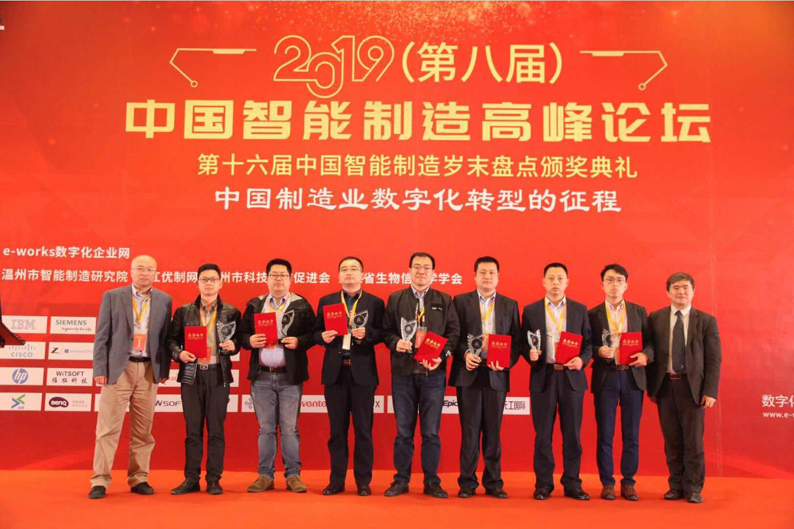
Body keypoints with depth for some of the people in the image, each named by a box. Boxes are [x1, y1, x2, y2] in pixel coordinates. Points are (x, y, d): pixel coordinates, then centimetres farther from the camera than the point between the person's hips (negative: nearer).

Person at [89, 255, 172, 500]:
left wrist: (164, 369, 3)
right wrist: (100, 369, -5)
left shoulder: (164, 300, 8)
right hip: (118, 368, -2)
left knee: (143, 430, 6)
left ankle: (138, 479, 15)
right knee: (108, 428, -1)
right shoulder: (112, 296, 3)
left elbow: (165, 336, 9)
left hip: (149, 370, 2)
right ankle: (100, 481, 6)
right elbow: (102, 336, 1)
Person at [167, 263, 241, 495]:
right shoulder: (184, 311, 7)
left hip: (218, 375, -1)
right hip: (191, 374, 1)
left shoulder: (231, 312, 5)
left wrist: (233, 345, -14)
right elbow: (171, 339, 7)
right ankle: (191, 479, 14)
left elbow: (239, 341, 8)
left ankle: (214, 479, 11)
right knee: (192, 429, 6)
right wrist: (179, 353, -11)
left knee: (216, 428, 3)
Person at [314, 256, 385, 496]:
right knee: (337, 428, 7)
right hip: (334, 371, 2)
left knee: (363, 429, 3)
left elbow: (382, 333, 0)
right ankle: (337, 480, 16)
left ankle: (363, 481, 13)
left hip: (363, 373, -1)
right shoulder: (326, 301, 10)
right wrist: (323, 336, -13)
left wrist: (367, 333, -19)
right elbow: (316, 332, 9)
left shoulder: (375, 303, 5)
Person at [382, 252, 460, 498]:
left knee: (431, 431, 5)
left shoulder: (444, 300, 7)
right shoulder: (395, 299, 8)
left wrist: (442, 355, -12)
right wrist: (396, 343, -13)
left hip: (433, 373, 0)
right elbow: (386, 330, 7)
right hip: (403, 372, 0)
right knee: (403, 430, 7)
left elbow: (454, 332, 2)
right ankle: (401, 480, 17)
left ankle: (432, 482, 15)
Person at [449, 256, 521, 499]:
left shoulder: (510, 305, 11)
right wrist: (465, 354, -14)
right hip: (469, 373, -1)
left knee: (493, 430, 6)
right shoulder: (460, 301, 6)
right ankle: (467, 482, 11)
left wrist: (506, 361, -9)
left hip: (496, 374, 2)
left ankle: (493, 482, 15)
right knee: (469, 430, 2)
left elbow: (517, 339, 6)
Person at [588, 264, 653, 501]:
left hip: (633, 377, 2)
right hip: (605, 378, -1)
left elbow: (650, 341, 7)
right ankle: (607, 483, 12)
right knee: (605, 434, 3)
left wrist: (646, 355, -13)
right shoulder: (593, 314, 4)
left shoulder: (639, 311, 10)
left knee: (631, 434, 5)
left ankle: (628, 482, 16)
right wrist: (598, 351, -18)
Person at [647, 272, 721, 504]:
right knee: (672, 441, 8)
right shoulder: (655, 318, 4)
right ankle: (676, 486, 20)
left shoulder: (706, 321, 2)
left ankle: (693, 488, 15)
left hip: (692, 386, -1)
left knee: (693, 440, 3)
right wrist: (651, 387, 0)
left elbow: (714, 359, 0)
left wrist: (710, 391, -7)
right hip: (665, 385, 1)